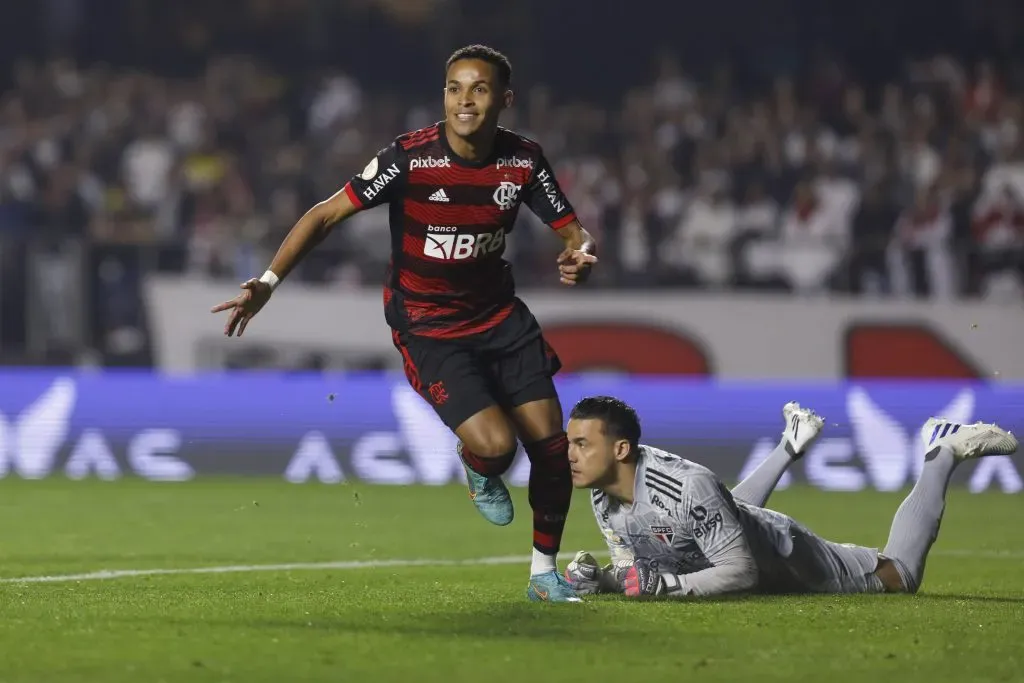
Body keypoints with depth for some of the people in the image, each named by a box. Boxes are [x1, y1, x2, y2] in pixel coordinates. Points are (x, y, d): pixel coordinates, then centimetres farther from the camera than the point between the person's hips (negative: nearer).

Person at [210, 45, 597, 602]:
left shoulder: (524, 159, -8)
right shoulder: (410, 157, -20)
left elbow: (571, 230, 3)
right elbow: (328, 214, -14)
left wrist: (580, 254, -23)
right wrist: (267, 282, -22)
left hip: (499, 315, 4)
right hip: (426, 326, -4)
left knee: (550, 441, -3)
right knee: (495, 443, -22)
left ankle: (544, 572, 20)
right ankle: (478, 470, 19)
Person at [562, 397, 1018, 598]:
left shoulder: (688, 486, -43)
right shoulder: (601, 496, -21)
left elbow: (741, 572, -36)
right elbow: (632, 564, -7)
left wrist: (661, 585, -46)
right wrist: (601, 579, -29)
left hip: (783, 562, -7)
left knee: (900, 577, 14)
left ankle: (943, 454, 27)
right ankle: (792, 446, 50)